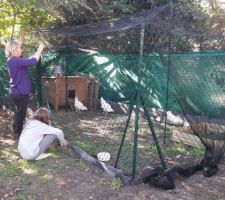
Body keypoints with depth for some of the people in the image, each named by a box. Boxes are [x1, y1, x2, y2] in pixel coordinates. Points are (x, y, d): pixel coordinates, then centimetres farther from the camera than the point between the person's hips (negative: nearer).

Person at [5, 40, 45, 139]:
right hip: (20, 92, -10)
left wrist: (38, 51, 9)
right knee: (20, 113, 3)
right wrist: (40, 49, -15)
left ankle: (18, 132, 34)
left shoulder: (13, 60, 9)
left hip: (18, 91, 10)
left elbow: (28, 60, 17)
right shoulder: (15, 60, -22)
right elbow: (32, 61, -28)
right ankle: (18, 134, 15)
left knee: (20, 112, 21)